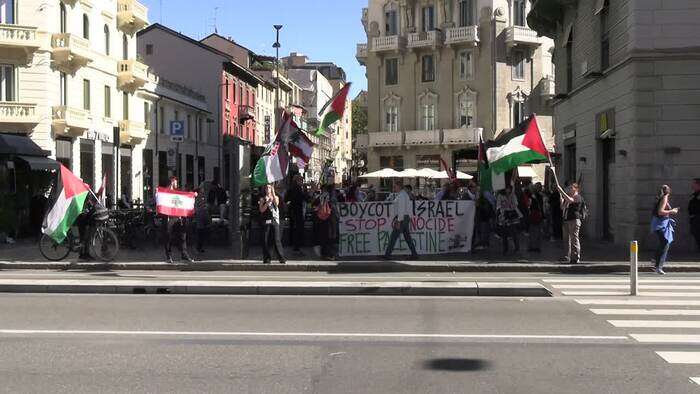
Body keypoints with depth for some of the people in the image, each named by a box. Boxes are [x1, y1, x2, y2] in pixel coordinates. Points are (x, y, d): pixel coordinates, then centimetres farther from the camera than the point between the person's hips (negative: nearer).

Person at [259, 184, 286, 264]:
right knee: (266, 240, -3)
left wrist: (273, 193, -9)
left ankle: (281, 258, -8)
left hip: (275, 220, -1)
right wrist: (267, 202, -10)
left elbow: (276, 203, -8)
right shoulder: (262, 199, 12)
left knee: (277, 240, -9)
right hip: (266, 221, 1)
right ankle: (266, 258, 3)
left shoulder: (275, 197, 15)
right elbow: (261, 210, 0)